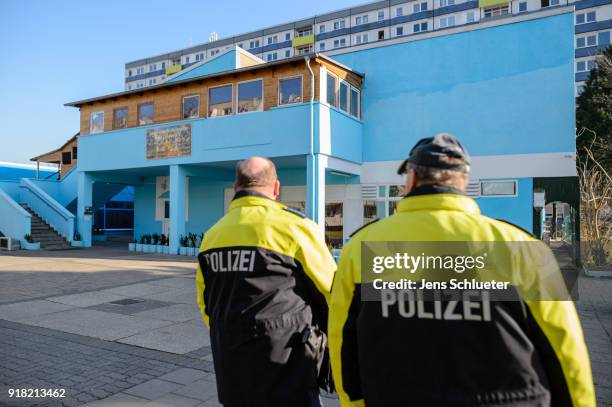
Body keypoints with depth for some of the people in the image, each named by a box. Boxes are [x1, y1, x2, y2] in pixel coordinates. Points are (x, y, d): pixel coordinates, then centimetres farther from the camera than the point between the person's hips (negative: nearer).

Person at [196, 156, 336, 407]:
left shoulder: (212, 236, 2)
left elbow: (206, 305, 11)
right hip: (284, 377, -5)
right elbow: (334, 294, -8)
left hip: (229, 375, 6)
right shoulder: (294, 227, -15)